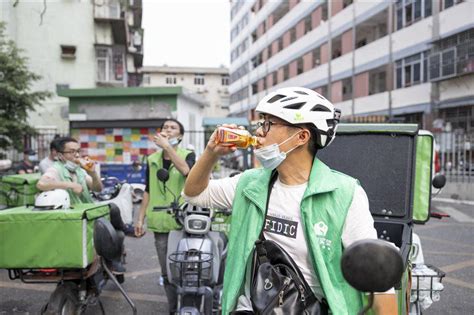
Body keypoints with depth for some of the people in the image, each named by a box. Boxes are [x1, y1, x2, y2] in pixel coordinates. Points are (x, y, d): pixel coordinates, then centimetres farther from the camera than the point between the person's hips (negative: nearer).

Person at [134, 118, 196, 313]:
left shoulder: (188, 155, 2)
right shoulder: (152, 160, 13)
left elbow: (186, 170, -22)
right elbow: (148, 191, 15)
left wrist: (167, 146, -19)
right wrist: (140, 218, 10)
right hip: (161, 223, 4)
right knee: (167, 272, 9)